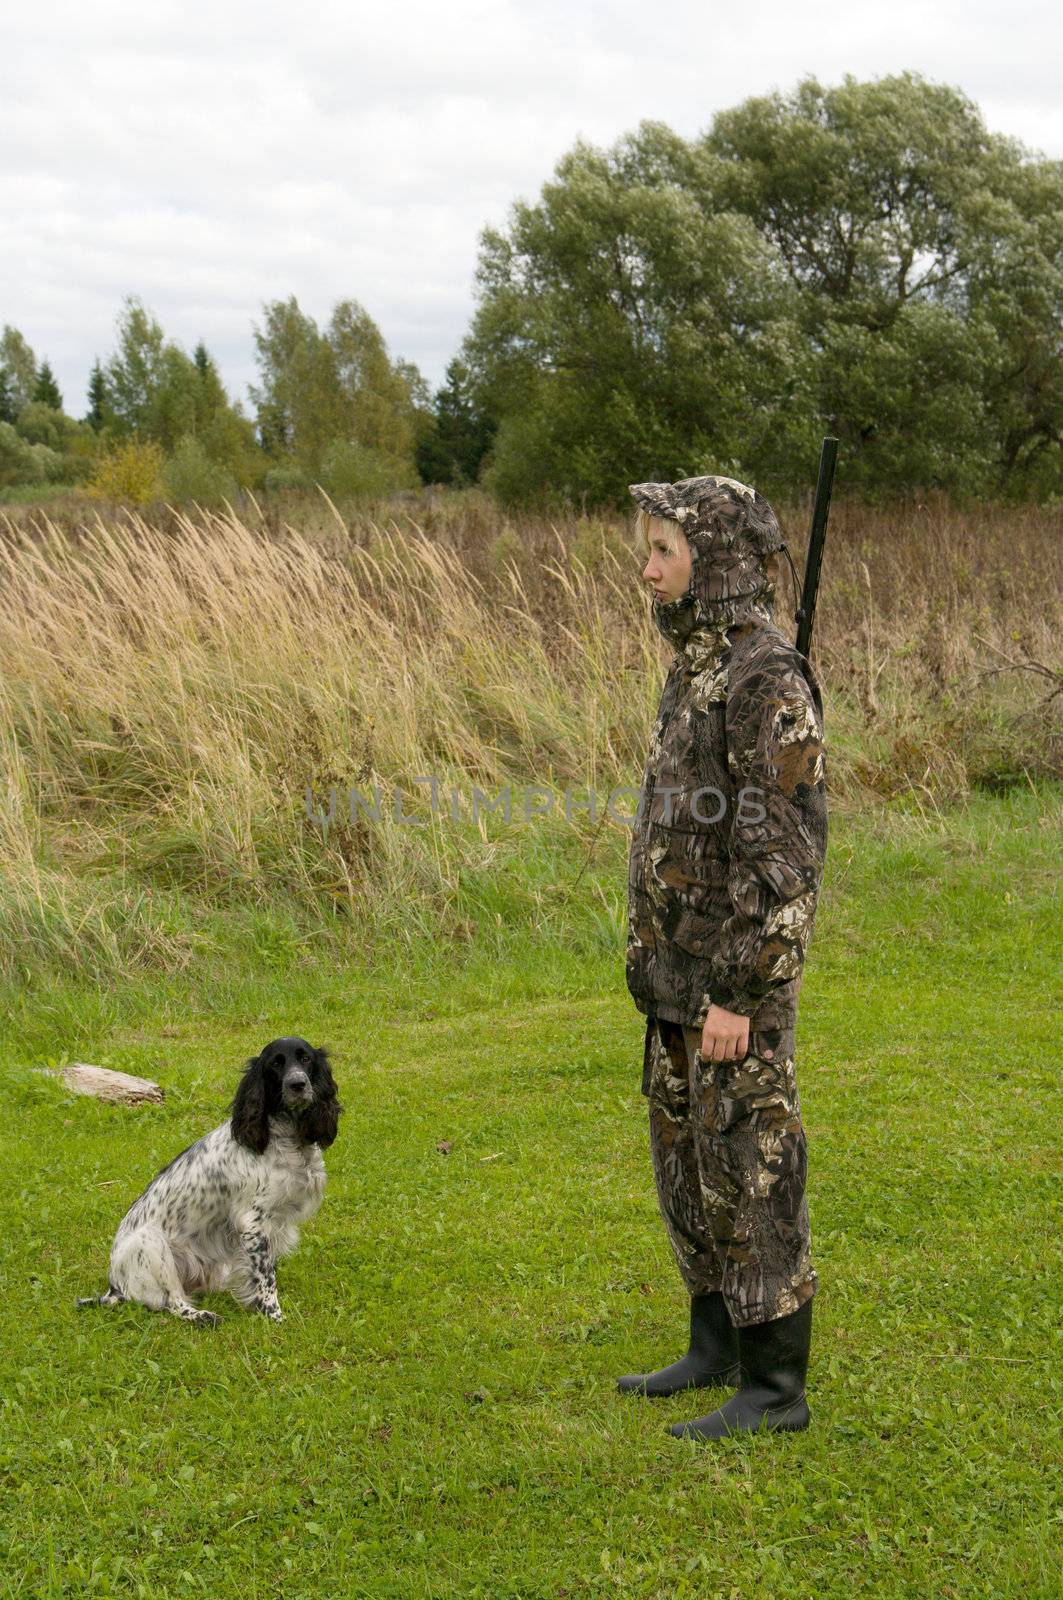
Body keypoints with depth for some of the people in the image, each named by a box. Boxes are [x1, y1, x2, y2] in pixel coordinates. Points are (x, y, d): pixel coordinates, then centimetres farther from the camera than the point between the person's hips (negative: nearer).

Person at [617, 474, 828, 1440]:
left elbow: (784, 853, -23)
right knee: (686, 1160, 16)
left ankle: (774, 1388, 6)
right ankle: (720, 1348, 29)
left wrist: (738, 997, -24)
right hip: (686, 974, 10)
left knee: (748, 1176, -3)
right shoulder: (706, 669, 12)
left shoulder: (769, 678, -20)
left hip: (737, 980, -10)